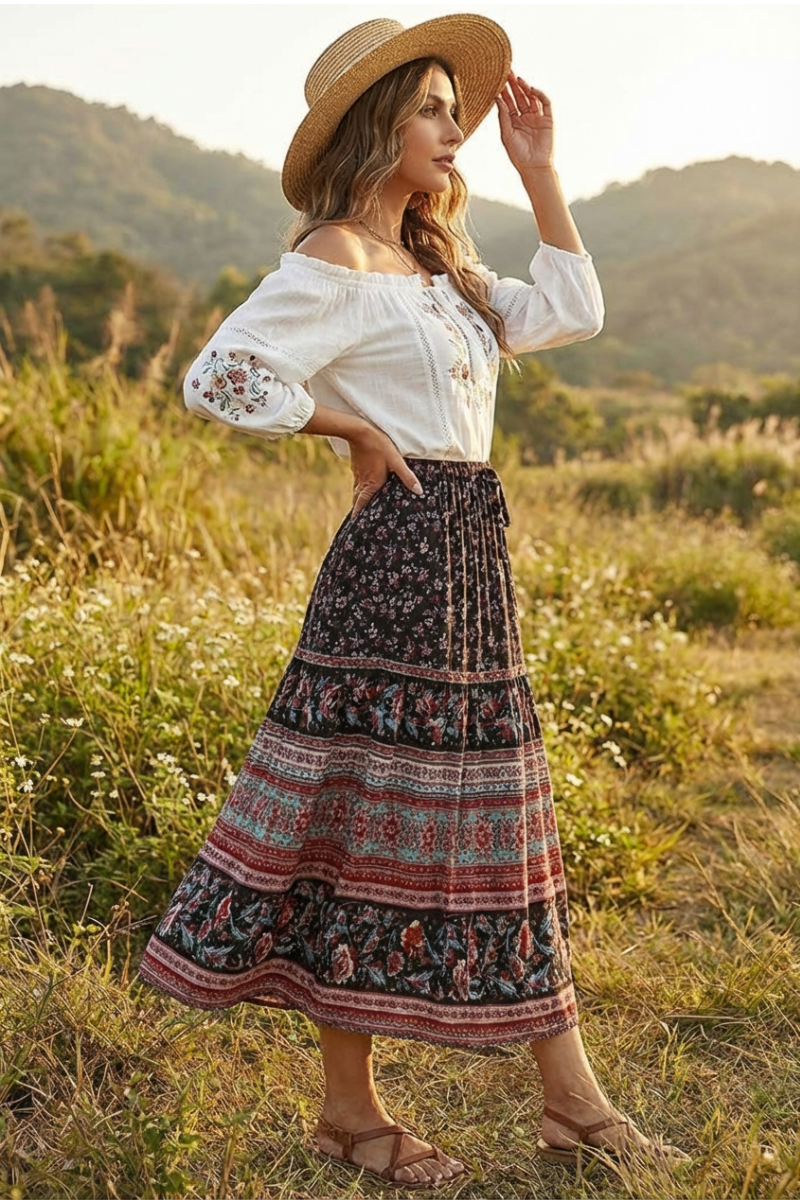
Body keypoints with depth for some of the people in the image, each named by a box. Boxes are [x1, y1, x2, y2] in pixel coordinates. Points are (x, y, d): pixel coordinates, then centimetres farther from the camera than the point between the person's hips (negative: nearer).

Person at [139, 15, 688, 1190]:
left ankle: (572, 1101, 24)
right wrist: (354, 428, -10)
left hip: (472, 563, 10)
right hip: (399, 561, -9)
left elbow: (569, 312, 19)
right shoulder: (331, 263, -8)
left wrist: (538, 168, 17)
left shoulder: (437, 268, 18)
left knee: (500, 820, 12)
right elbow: (219, 376, -18)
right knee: (372, 823, 0)